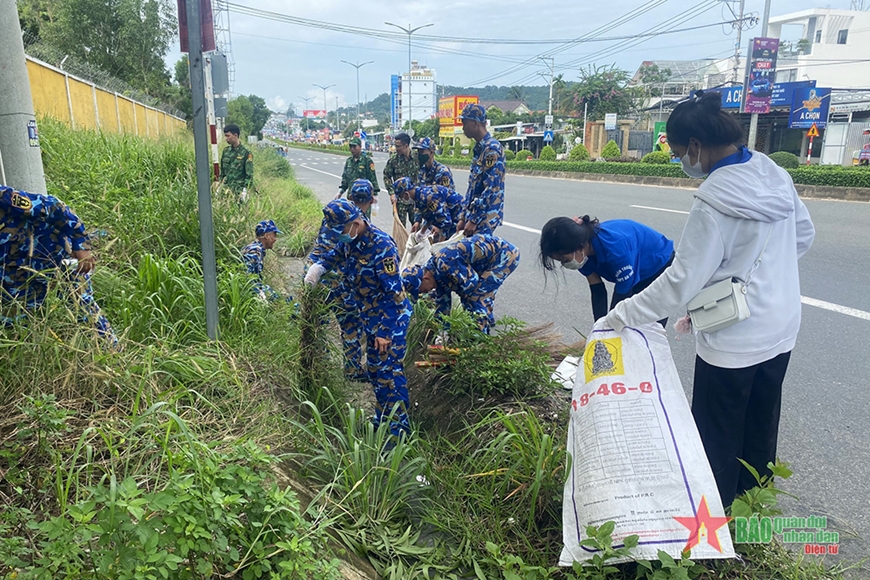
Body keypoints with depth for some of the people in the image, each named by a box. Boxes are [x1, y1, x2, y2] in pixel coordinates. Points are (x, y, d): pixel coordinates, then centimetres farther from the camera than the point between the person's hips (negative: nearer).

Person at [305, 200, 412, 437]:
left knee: (389, 372, -5)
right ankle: (382, 420, 32)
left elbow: (394, 292, -23)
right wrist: (315, 271, 3)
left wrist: (385, 330, -22)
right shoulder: (350, 242, 2)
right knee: (375, 370, 17)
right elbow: (331, 257, 25)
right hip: (371, 318, 9)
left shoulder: (382, 246, -24)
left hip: (390, 318, -9)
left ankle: (399, 429, 6)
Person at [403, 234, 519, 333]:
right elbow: (442, 301, 14)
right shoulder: (436, 270, 4)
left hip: (505, 253, -9)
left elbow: (471, 281, -22)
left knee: (476, 295, -11)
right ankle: (488, 320, 36)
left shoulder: (444, 262, -28)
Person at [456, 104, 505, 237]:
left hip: (484, 219, -9)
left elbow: (491, 190, -21)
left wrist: (474, 220, -19)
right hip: (474, 215, 9)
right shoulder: (478, 148, 15)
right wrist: (464, 217, 16)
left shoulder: (492, 148, -15)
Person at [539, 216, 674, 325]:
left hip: (661, 268, -6)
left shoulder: (615, 247, -41)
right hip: (637, 274, 6)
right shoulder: (584, 253, -19)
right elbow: (597, 292, -12)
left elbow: (622, 296, -31)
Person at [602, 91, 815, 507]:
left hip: (733, 342, -8)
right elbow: (804, 235, 12)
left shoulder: (714, 200, -25)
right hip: (780, 331, 8)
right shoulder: (775, 175, -2)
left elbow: (682, 280, -24)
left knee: (717, 440, 10)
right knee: (760, 430, 23)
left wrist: (624, 313, -15)